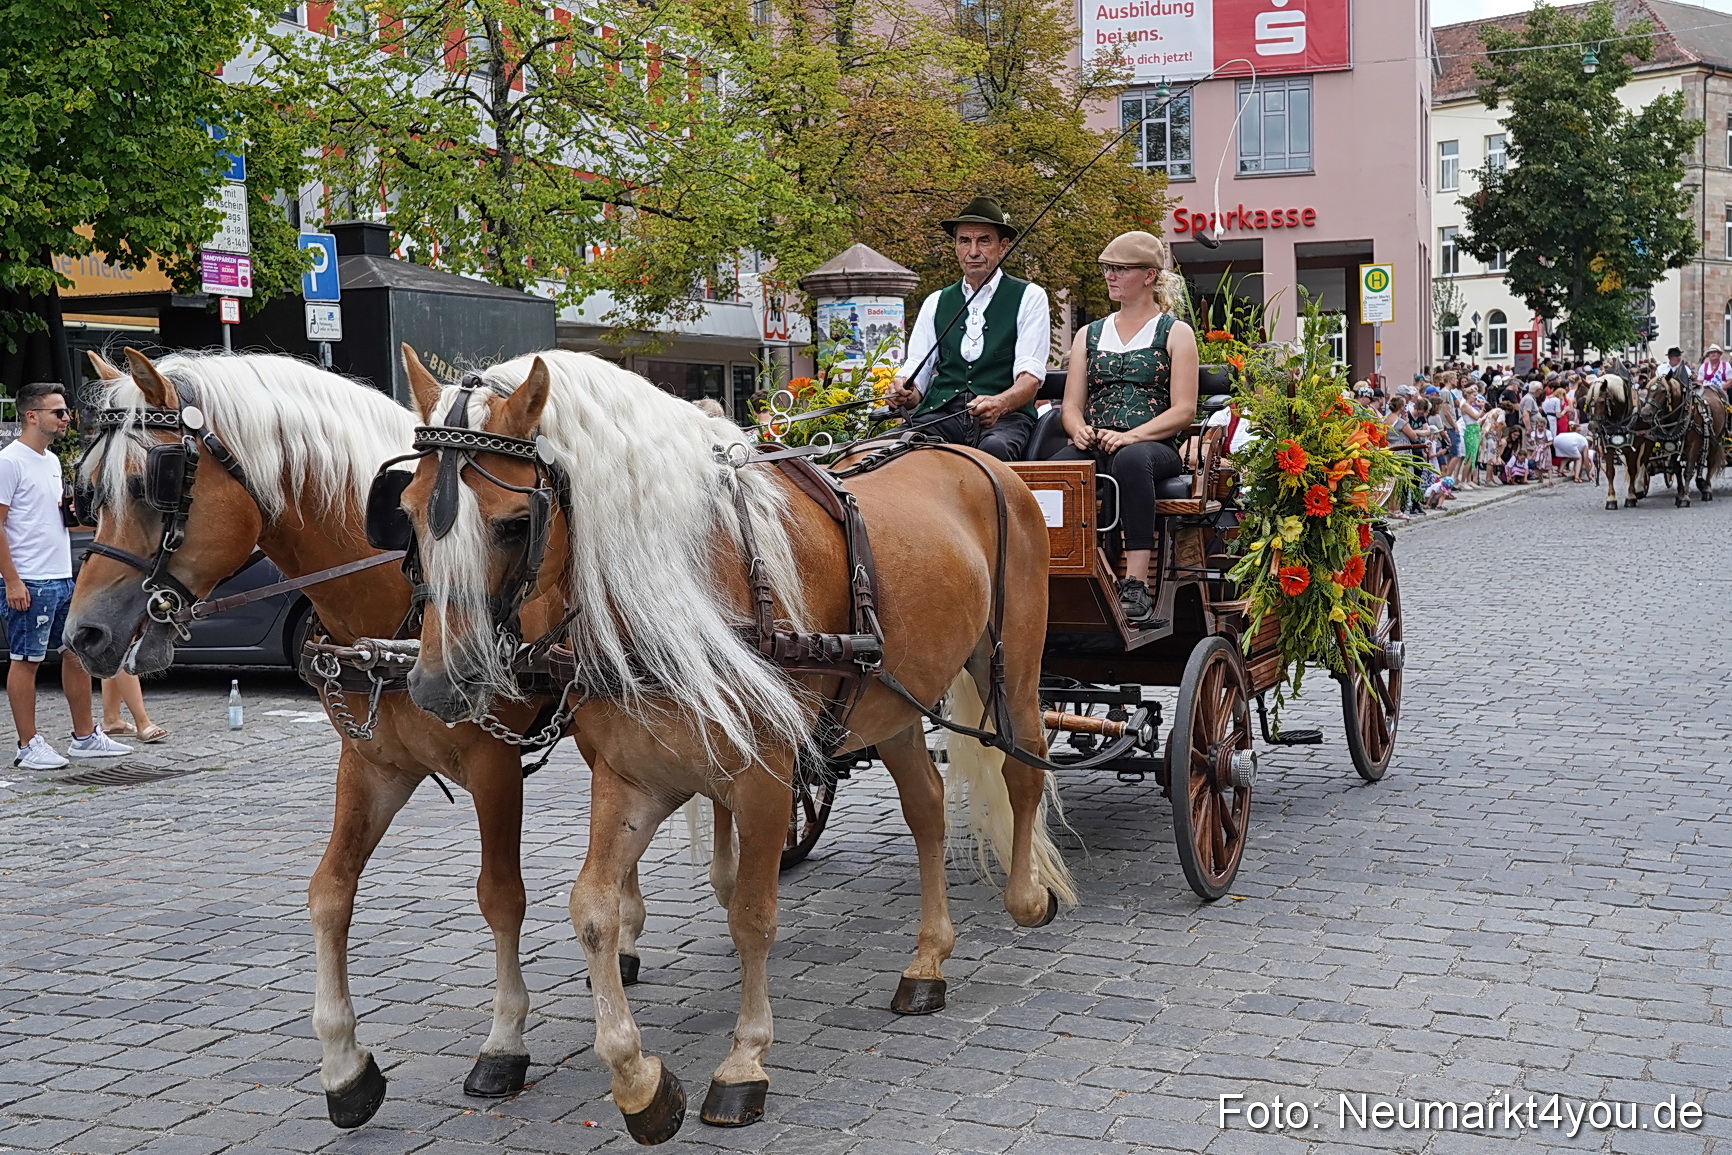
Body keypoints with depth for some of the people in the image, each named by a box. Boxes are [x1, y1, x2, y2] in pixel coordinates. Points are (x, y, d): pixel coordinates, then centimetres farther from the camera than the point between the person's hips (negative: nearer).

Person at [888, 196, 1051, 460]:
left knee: (994, 448, -39)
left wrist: (999, 403, -25)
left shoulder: (1028, 297, 10)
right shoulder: (936, 303, 21)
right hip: (941, 413, 2)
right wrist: (906, 393, -11)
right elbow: (917, 371, 14)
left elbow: (1030, 377, -2)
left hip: (1005, 415, -2)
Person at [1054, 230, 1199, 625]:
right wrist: (1080, 430, -7)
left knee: (1130, 459, -41)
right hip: (1095, 445, 3)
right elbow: (1071, 405, 18)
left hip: (1154, 446, -3)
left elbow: (1183, 411, 2)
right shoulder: (1089, 336, 25)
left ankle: (1136, 586, -45)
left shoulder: (1176, 333, 12)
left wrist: (1130, 435, -14)